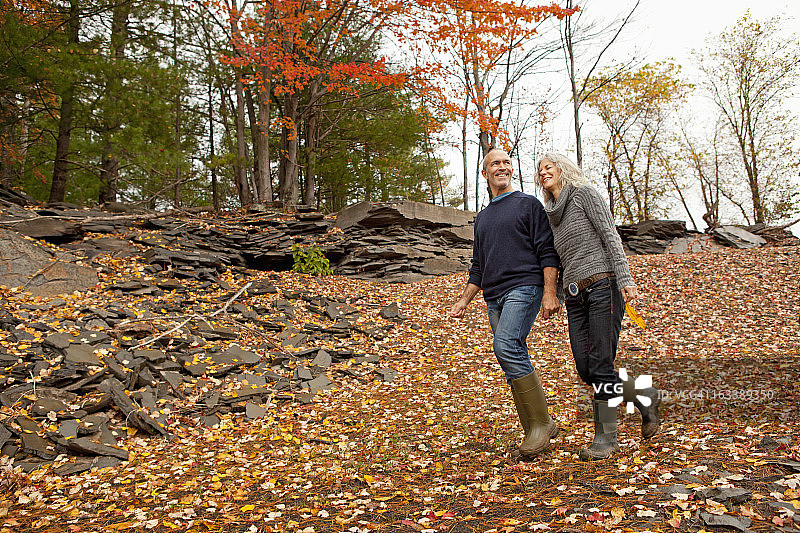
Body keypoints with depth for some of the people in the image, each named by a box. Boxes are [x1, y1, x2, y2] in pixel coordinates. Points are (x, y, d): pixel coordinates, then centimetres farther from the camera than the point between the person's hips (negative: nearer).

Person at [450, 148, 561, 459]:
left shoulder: (528, 204, 6)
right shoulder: (482, 218, 24)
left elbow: (547, 251, -3)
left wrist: (549, 292, -14)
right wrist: (464, 300, 17)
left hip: (524, 288, -7)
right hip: (494, 298, 7)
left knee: (505, 346, -25)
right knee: (515, 364, 4)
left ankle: (541, 422, -15)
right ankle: (537, 432, 10)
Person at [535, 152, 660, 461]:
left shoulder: (584, 194, 3)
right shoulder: (551, 215, 22)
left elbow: (610, 236, -6)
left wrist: (625, 279, -16)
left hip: (602, 285, -7)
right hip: (575, 295, 7)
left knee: (600, 364, -10)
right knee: (585, 367, -2)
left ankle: (605, 437, 3)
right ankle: (644, 397, 15)